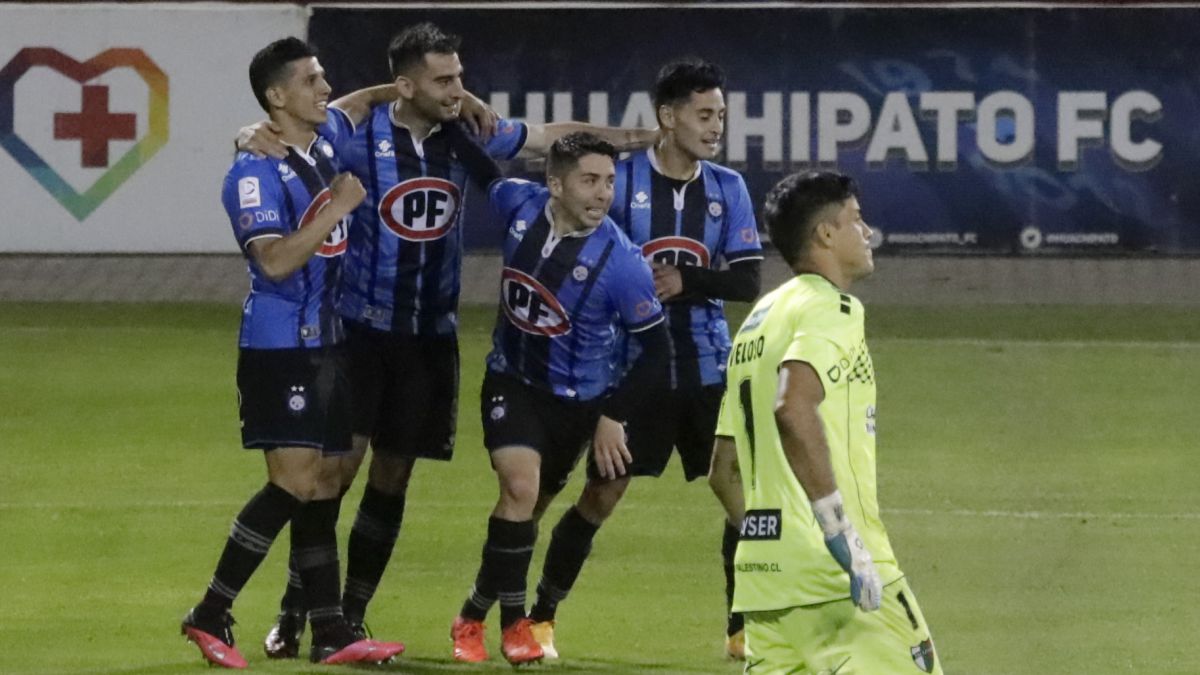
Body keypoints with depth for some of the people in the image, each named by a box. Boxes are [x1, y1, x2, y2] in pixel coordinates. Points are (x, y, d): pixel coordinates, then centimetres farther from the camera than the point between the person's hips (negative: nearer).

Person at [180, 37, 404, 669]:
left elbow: (353, 105, 32)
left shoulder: (327, 139, 8)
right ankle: (210, 617, -8)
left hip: (324, 343, 8)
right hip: (278, 348, -8)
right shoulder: (256, 173, -16)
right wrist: (338, 208, -23)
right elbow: (275, 260, -27)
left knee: (323, 486, 8)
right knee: (295, 482, -15)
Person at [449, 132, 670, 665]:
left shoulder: (621, 261, -24)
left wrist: (613, 417, -17)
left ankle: (475, 614, 33)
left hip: (576, 401, -1)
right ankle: (511, 620, -6)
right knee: (521, 486, -20)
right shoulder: (517, 204, -15)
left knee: (526, 510, 12)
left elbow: (655, 349, -16)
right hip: (512, 381, 1)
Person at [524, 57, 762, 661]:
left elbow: (746, 281, -2)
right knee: (602, 492, -2)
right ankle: (540, 616, 11)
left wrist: (686, 281, -16)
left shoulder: (727, 188, 3)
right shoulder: (623, 179, -4)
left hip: (708, 368, 3)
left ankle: (744, 627, 10)